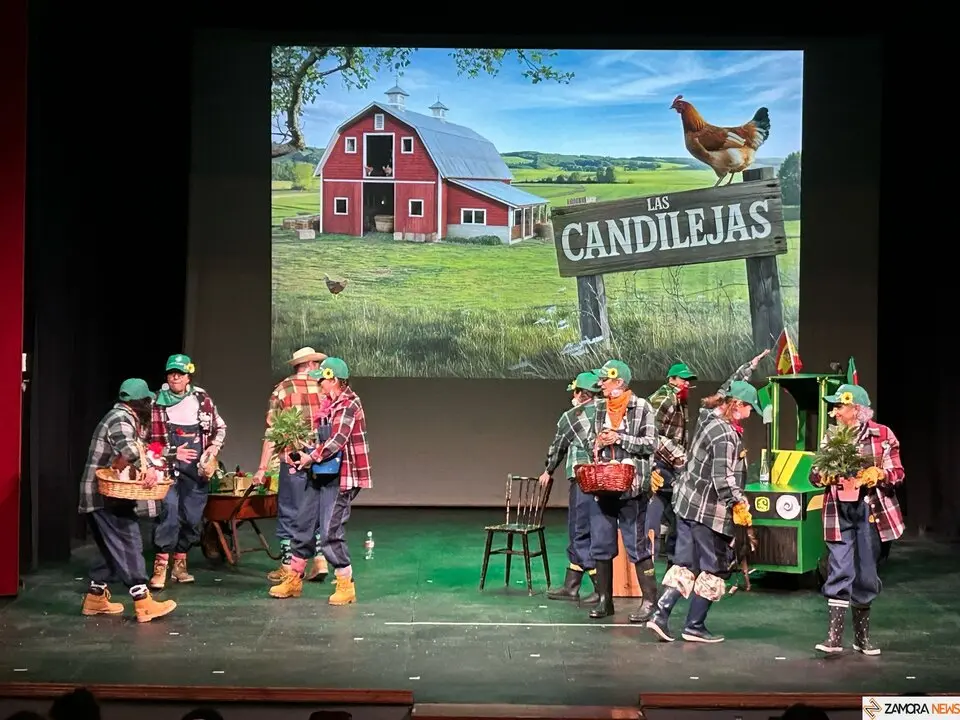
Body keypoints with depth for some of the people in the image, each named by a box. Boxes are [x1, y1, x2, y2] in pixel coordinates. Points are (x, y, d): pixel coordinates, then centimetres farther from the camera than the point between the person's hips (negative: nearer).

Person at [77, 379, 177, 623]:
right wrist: (148, 468, -50)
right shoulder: (121, 419, -16)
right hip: (106, 496, -11)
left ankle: (96, 597, 20)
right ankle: (143, 603, -15)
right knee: (128, 545, -13)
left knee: (112, 548, 15)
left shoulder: (125, 418, 18)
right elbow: (127, 448, -36)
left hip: (109, 495, 11)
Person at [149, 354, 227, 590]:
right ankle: (160, 568, -15)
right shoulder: (157, 403, 1)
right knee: (168, 513, -17)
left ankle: (180, 566, 22)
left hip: (197, 469, 3)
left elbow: (220, 428, 17)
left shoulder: (202, 398, 6)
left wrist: (214, 448, 0)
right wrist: (173, 454, -7)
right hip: (169, 467, -3)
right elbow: (148, 438, 3)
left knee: (192, 517, 7)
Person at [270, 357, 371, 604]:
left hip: (340, 477, -10)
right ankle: (293, 580, 24)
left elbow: (337, 440, -24)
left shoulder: (348, 403, -16)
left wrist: (312, 457, -13)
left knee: (331, 532, -8)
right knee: (303, 524, 12)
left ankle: (346, 586, 6)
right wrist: (308, 455, 9)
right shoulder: (332, 403, 14)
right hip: (321, 475, 10)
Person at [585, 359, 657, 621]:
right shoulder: (600, 407, 12)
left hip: (630, 487, -6)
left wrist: (619, 438, -14)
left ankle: (649, 600, 5)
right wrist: (598, 441, -1)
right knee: (601, 545, 8)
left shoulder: (641, 407, -4)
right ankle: (604, 599, 17)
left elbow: (650, 444, -8)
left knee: (637, 545, -3)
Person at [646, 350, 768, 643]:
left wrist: (751, 366, 32)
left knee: (684, 563, 11)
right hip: (709, 511, -9)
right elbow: (723, 478, -26)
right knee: (714, 568, 4)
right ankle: (694, 626, 9)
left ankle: (661, 615, 4)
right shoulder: (725, 434, -20)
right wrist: (738, 503, -16)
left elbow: (728, 387, 24)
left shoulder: (708, 414, 5)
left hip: (686, 501, 9)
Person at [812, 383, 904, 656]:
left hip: (870, 510, -1)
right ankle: (834, 636, -3)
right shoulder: (830, 436, 7)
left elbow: (897, 472, 0)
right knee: (839, 573, -4)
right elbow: (815, 474, 10)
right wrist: (822, 475, -13)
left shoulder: (882, 435, -2)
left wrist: (878, 474, -21)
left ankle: (862, 636, 21)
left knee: (866, 573, 7)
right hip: (839, 511, 1)